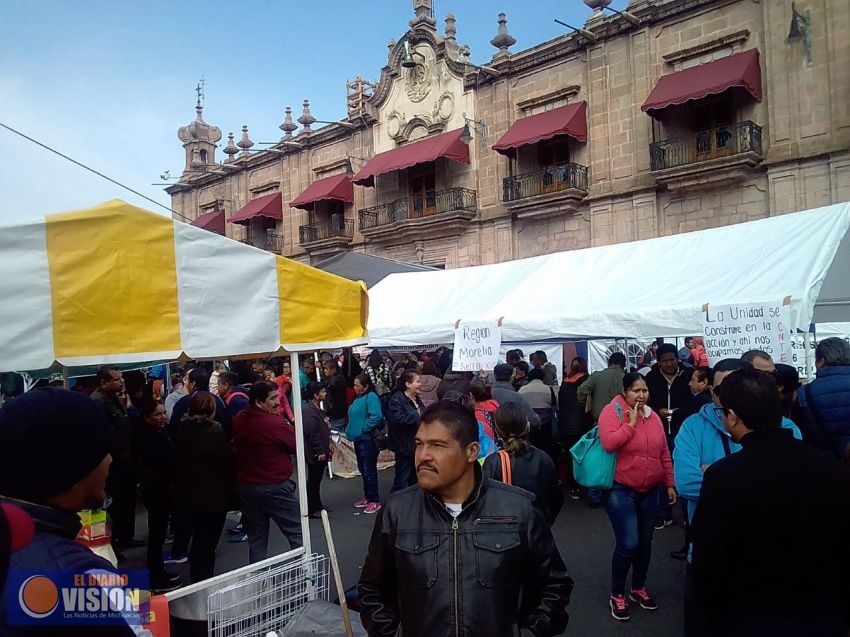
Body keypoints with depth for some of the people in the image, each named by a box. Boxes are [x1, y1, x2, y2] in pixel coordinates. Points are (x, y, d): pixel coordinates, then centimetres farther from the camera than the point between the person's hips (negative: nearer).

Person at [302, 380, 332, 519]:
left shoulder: (317, 408, 12)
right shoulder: (309, 410, -21)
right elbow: (312, 433, -25)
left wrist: (327, 445, 20)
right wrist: (320, 451, -22)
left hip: (321, 452, 10)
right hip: (315, 453, -10)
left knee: (317, 479, 18)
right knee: (313, 480, 0)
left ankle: (317, 505, 29)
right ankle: (312, 509, 10)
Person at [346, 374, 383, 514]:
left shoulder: (371, 397, -14)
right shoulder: (358, 398, 15)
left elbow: (376, 416, -26)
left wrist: (363, 429, -19)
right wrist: (350, 430, 11)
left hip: (367, 440, -10)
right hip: (358, 439, 10)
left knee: (369, 471, -3)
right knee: (363, 470, 17)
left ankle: (374, 501, 6)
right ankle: (367, 497, 28)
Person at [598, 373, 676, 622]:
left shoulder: (653, 416, 8)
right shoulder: (612, 411, -11)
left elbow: (664, 455, 13)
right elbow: (608, 443, -26)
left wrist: (670, 484, 11)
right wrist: (631, 423, -21)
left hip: (650, 491, 6)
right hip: (621, 490, -6)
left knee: (645, 543, 15)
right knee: (628, 544, -9)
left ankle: (638, 588, 35)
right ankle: (617, 594, 11)